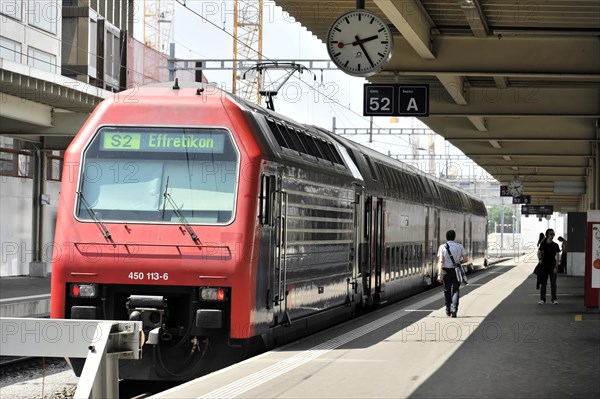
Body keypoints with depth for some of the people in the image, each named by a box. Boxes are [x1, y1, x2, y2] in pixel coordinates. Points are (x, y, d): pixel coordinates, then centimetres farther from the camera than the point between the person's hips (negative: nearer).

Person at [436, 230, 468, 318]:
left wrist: (439, 274, -17)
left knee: (447, 291, 15)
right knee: (455, 291, 0)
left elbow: (440, 261, -12)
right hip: (456, 271, 0)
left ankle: (448, 310, 28)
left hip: (446, 271, 0)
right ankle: (454, 310, -18)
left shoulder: (442, 247, -4)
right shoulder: (459, 246, 2)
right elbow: (466, 259, 0)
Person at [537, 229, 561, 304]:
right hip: (544, 265, 1)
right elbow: (539, 253, 14)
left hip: (552, 266, 0)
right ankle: (542, 299, 9)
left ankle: (554, 299, 7)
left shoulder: (555, 245, -1)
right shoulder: (543, 244, 0)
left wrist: (556, 267, -10)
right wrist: (540, 259, -2)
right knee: (543, 283, 3)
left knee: (553, 283, 1)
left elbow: (558, 257, -3)